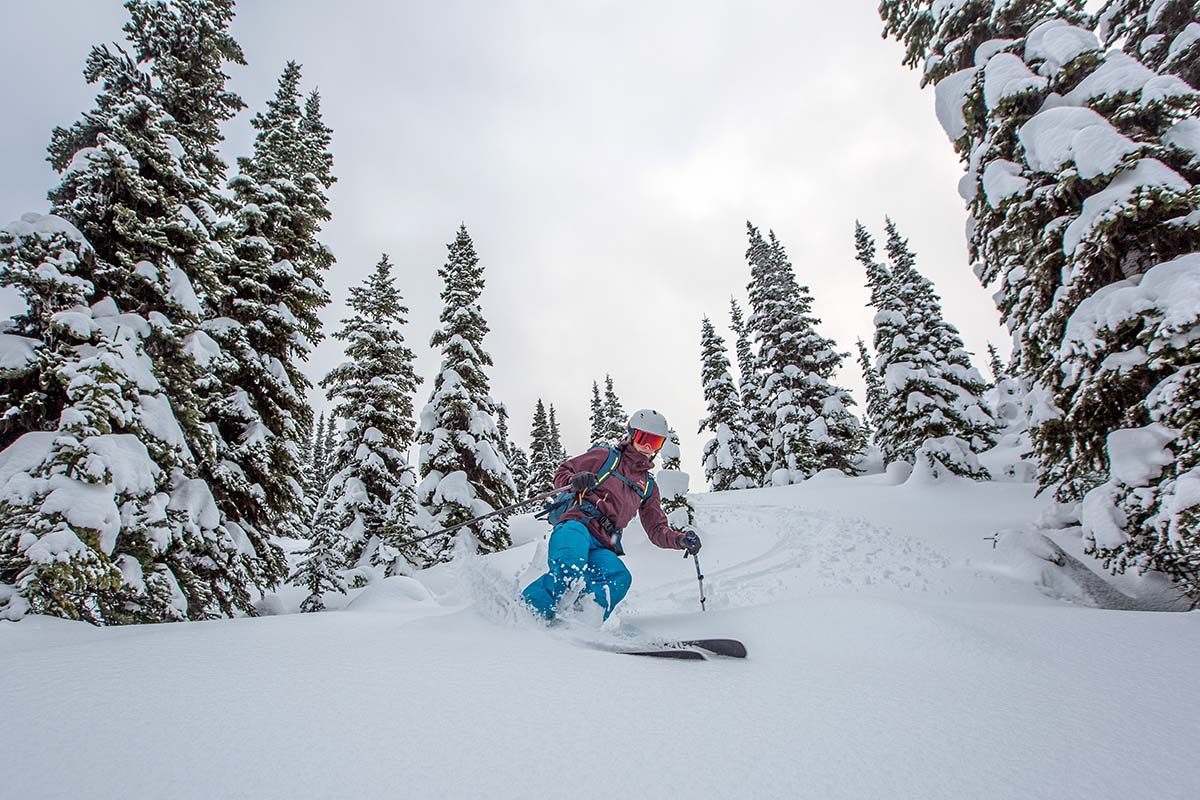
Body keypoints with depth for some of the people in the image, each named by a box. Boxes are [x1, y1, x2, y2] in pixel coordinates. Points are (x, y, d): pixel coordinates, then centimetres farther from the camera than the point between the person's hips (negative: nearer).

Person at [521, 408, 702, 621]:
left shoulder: (649, 486, 28)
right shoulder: (606, 456, 14)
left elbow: (657, 530, 25)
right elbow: (561, 473, 12)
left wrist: (681, 540, 4)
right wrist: (574, 481, -13)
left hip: (603, 547, 4)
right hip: (577, 524, -4)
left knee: (619, 579, -31)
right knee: (569, 566, -39)